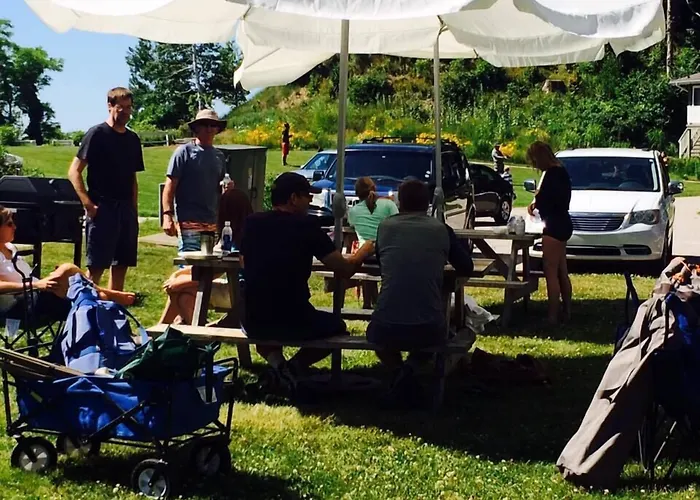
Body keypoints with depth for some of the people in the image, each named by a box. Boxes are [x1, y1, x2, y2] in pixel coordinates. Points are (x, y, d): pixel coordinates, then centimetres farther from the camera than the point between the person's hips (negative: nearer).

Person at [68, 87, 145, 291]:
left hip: (126, 209, 6)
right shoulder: (97, 134, -4)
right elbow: (74, 172, -8)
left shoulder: (133, 139, 14)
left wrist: (134, 209, 12)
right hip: (103, 208, -6)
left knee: (121, 265, 9)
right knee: (96, 267, -8)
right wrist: (88, 203, -15)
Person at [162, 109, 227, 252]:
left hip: (213, 223, 6)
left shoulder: (219, 156, 16)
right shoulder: (184, 152, -1)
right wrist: (167, 215, -15)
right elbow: (170, 186, -5)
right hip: (188, 222, -6)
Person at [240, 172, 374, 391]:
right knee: (337, 326, 29)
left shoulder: (252, 223, 5)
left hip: (253, 322, 3)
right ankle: (294, 367, 2)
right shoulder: (306, 226, -8)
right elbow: (345, 270, -5)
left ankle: (275, 360, 9)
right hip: (294, 322, -3)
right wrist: (364, 251, 16)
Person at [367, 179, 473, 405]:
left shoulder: (386, 226, 8)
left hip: (386, 328, 1)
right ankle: (412, 367, 8)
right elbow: (467, 268, 15)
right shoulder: (441, 230, 7)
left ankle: (397, 371, 10)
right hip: (429, 329, -1)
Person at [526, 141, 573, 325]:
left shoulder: (552, 174, -18)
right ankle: (567, 311, 23)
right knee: (562, 272, 16)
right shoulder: (560, 171, 12)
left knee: (551, 273, -7)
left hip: (555, 227, -10)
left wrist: (536, 202, -2)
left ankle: (552, 316, -6)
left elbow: (544, 201, -21)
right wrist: (538, 202, 7)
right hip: (562, 225, 10)